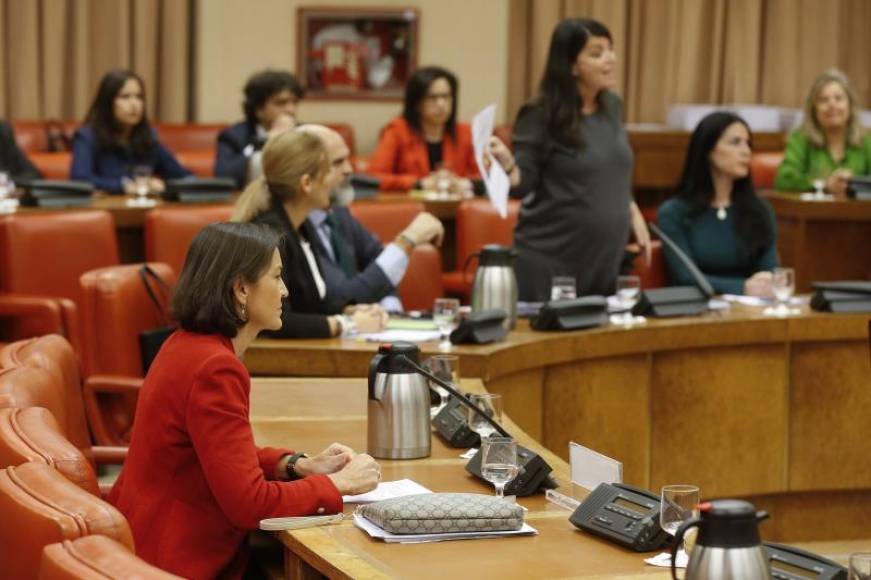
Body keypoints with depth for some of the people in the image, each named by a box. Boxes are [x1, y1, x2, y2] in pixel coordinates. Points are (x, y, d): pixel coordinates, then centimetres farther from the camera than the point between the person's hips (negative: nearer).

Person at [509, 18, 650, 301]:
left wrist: (634, 216, 13)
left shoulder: (612, 107, 7)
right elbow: (524, 184, -11)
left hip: (606, 255, 6)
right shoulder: (541, 116, -11)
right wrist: (506, 166, -30)